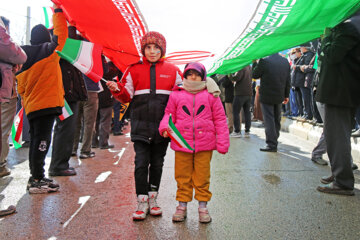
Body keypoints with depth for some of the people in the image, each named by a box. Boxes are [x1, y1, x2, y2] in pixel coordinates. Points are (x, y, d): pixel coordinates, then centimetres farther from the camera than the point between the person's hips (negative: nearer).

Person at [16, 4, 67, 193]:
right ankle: (37, 181, -4)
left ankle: (35, 178, 22)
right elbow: (61, 34, 4)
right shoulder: (48, 51, -6)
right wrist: (58, 13, 14)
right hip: (46, 104, -8)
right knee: (42, 142, -6)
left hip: (31, 106, 8)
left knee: (36, 142, 14)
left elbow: (20, 86, 17)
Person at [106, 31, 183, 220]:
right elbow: (127, 96, 4)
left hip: (163, 125, 1)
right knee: (141, 163, -4)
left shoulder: (172, 70, 8)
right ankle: (142, 203, 7)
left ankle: (152, 199, 26)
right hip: (141, 125, -1)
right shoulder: (134, 70, 7)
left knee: (157, 163, 10)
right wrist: (117, 89, -15)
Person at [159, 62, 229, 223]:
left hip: (204, 144, 0)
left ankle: (203, 206, 22)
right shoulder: (176, 95, 5)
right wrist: (165, 127, -9)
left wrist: (222, 143, 1)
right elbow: (169, 114, 13)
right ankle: (182, 206, 23)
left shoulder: (210, 95, 4)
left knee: (202, 177, 8)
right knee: (183, 177, 9)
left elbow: (220, 119, 6)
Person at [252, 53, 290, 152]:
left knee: (269, 120, -1)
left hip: (267, 96, -6)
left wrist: (254, 62, 6)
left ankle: (271, 144, 0)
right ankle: (274, 141, 28)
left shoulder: (264, 61, -17)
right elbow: (288, 81, 7)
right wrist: (286, 95, 15)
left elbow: (254, 75, -5)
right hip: (279, 96, 6)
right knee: (277, 120, 16)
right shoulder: (286, 61, 1)